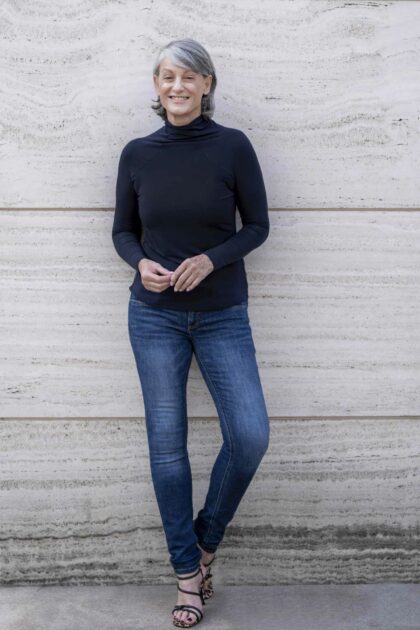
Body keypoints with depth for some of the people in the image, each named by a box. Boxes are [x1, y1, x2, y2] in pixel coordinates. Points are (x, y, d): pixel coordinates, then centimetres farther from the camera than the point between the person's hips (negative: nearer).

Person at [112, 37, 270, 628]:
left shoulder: (233, 145, -5)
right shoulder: (137, 153, 1)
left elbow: (257, 225, -1)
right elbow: (123, 231, 8)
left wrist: (211, 259, -17)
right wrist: (141, 263, -13)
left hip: (222, 315, -1)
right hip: (154, 314, 1)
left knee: (250, 436, -8)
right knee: (167, 443, 5)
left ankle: (205, 538, 20)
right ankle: (188, 570, 22)